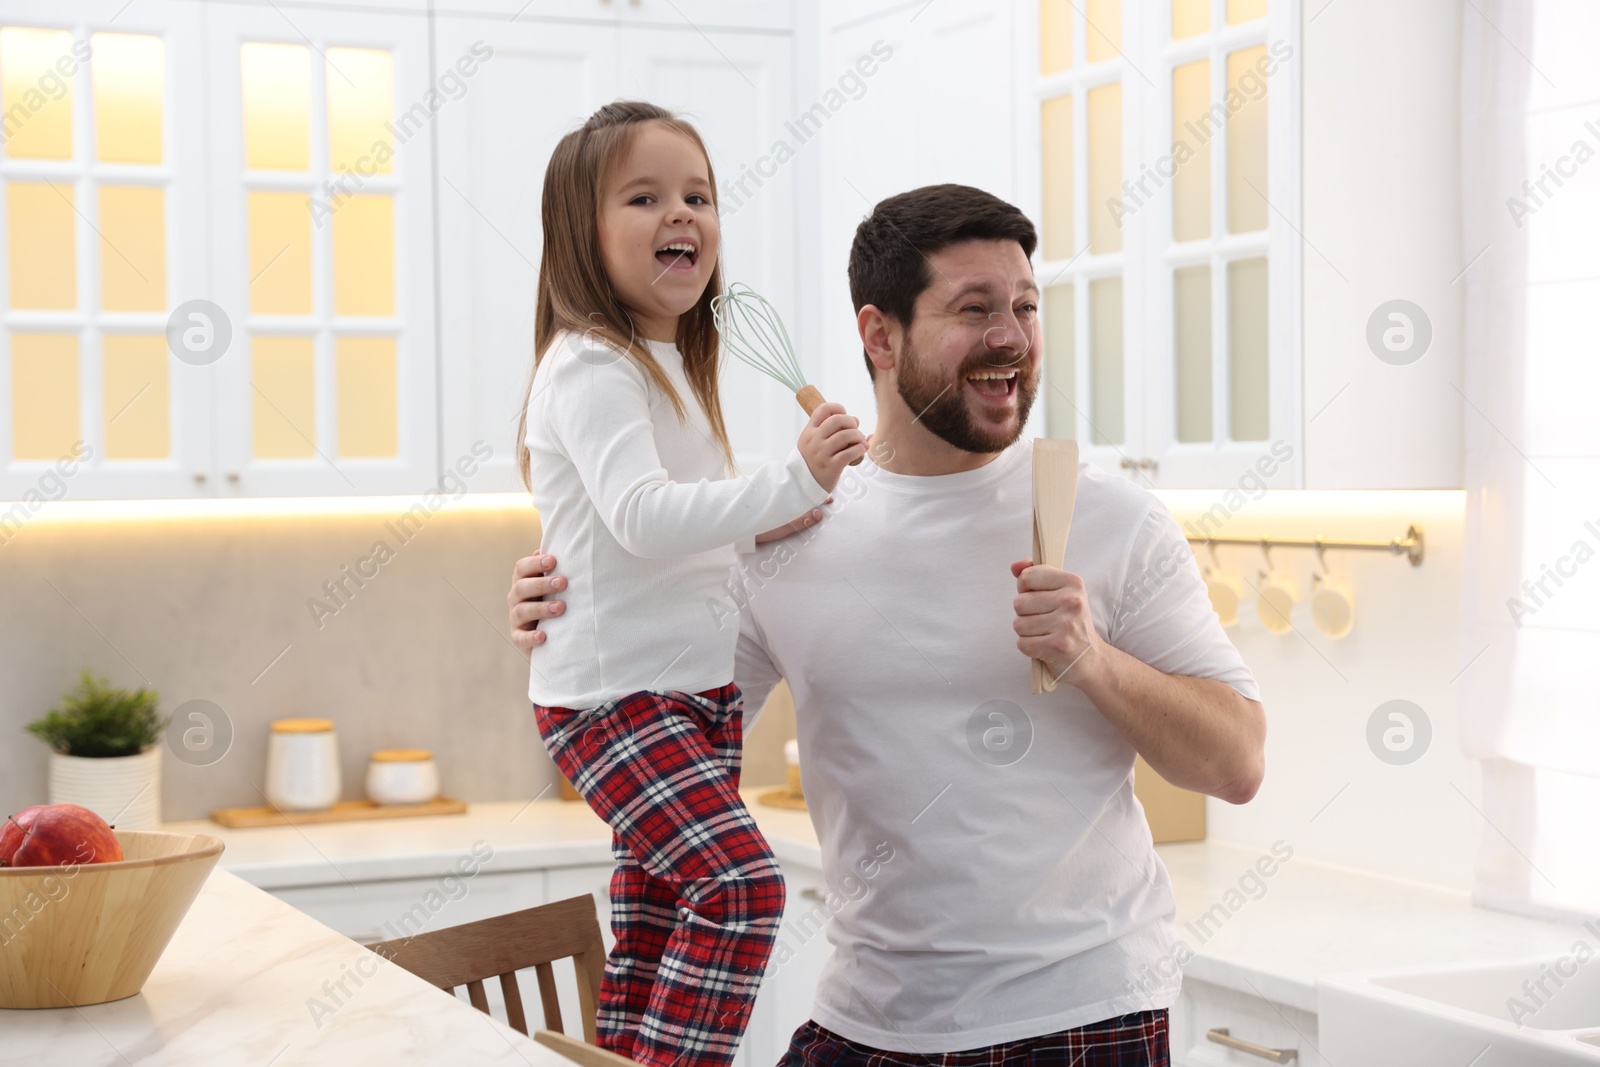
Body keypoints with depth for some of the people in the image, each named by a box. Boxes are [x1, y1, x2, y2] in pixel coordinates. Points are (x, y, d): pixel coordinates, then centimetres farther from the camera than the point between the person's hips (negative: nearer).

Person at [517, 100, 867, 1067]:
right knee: (741, 881, -23)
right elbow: (641, 517, -29)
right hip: (612, 695, -10)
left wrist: (778, 521, 5)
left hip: (697, 688, 10)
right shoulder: (591, 367, -16)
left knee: (659, 920, 15)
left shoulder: (673, 365, 15)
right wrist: (794, 481, -33)